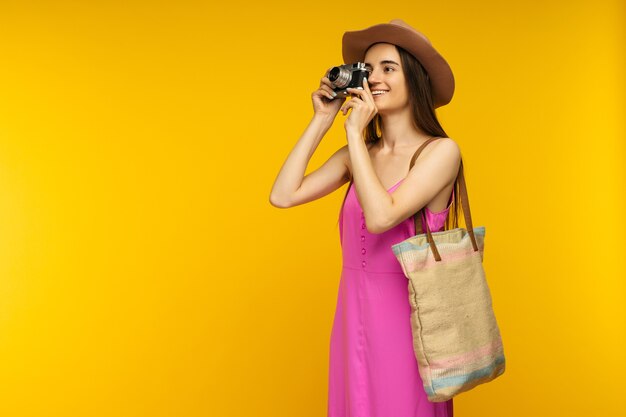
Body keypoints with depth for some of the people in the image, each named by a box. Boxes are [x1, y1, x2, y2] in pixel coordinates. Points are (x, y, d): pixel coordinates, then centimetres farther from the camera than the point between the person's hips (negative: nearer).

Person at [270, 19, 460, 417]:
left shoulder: (441, 150, -11)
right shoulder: (359, 153, 5)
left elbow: (380, 217, -24)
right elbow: (283, 196, -5)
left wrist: (354, 132, -17)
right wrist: (322, 121, -3)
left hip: (405, 316, -5)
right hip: (354, 314, 5)